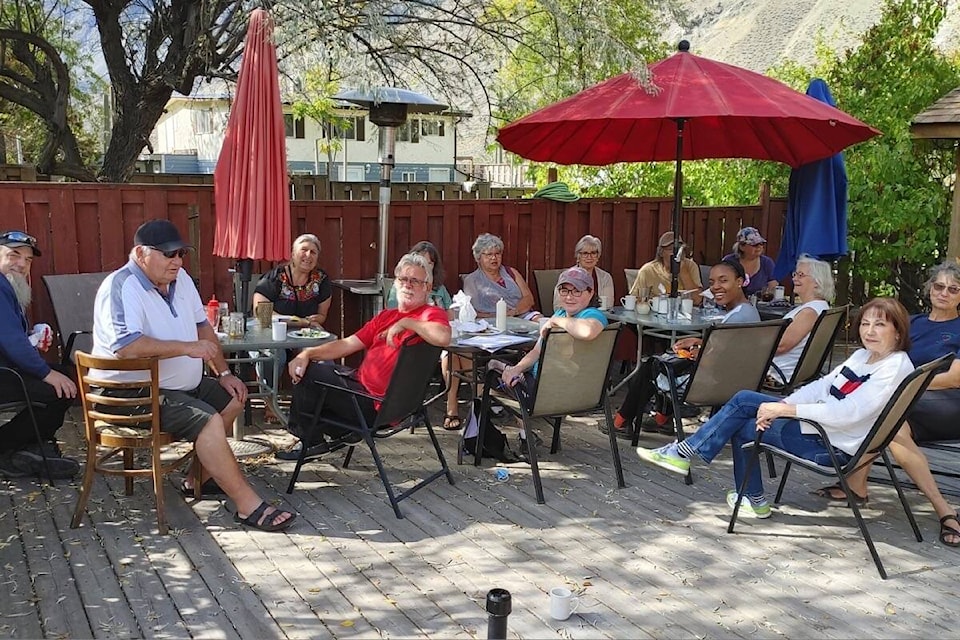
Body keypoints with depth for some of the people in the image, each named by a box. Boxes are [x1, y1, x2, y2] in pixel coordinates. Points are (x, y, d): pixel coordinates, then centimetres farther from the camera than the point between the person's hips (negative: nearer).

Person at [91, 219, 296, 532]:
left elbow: (202, 327, 17)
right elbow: (125, 346, -34)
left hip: (184, 385, 10)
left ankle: (199, 478, 13)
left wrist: (223, 373, 10)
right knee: (208, 421, -26)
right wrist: (186, 347, -28)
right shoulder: (121, 287, -19)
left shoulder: (180, 279, 8)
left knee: (233, 398, 10)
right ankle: (250, 507, -22)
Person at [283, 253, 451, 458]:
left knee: (309, 373, -5)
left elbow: (443, 337, -37)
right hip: (359, 379, 9)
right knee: (303, 367, 19)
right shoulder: (386, 316, 15)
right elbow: (347, 344, 10)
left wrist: (406, 323, -22)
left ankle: (312, 439, 19)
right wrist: (308, 353, -3)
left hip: (375, 404, -9)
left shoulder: (431, 314, -11)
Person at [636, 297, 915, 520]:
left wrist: (782, 409, -26)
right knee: (743, 400, 1)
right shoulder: (862, 355, 12)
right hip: (819, 422, 9)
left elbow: (847, 412, -27)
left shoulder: (895, 368, -17)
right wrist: (781, 404, -10)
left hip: (834, 445, -9)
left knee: (741, 428, -2)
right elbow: (822, 386, 8)